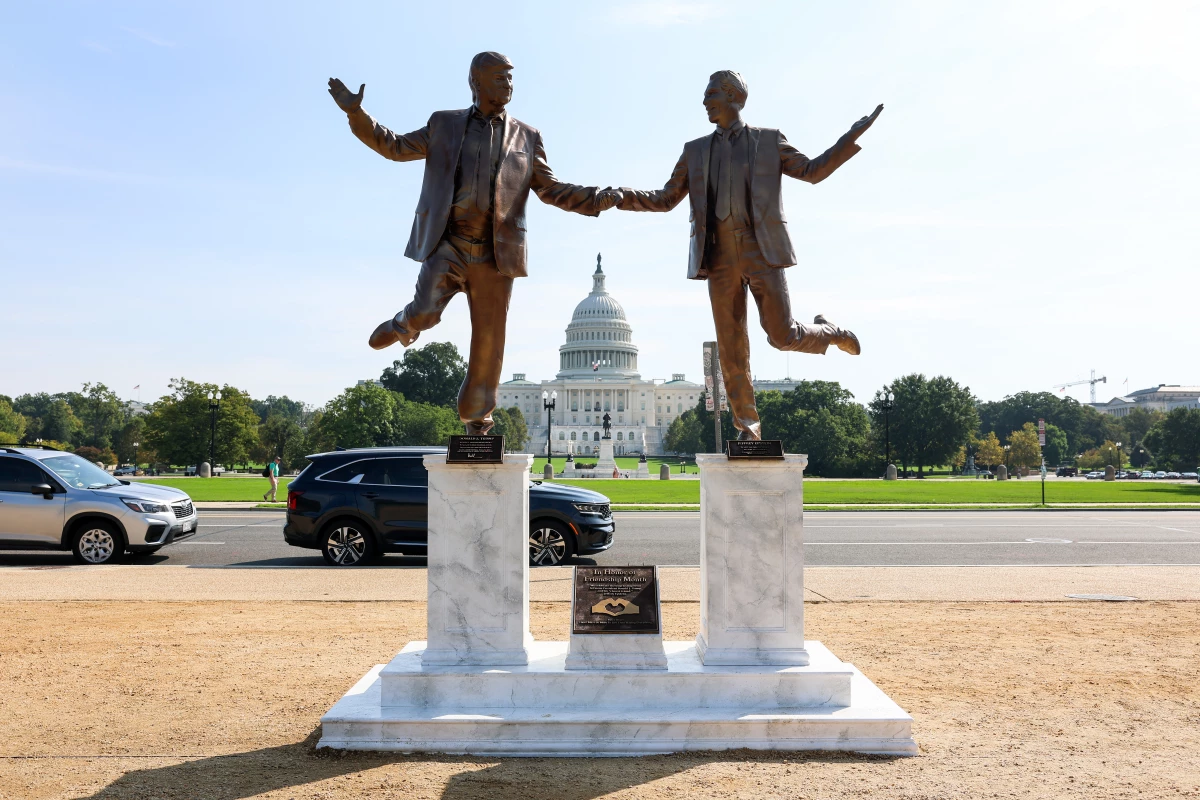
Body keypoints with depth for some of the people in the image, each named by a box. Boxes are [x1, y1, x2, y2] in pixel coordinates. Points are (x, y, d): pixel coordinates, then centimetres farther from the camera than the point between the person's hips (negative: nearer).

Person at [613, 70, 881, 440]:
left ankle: (828, 332, 28)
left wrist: (850, 138, -2)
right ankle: (747, 426, 10)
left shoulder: (769, 140, 10)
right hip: (719, 257, 3)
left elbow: (812, 171, 9)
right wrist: (622, 197, 0)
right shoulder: (695, 150, 16)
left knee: (783, 335, -7)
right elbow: (666, 199, 15)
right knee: (731, 347, 0)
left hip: (761, 250, -2)